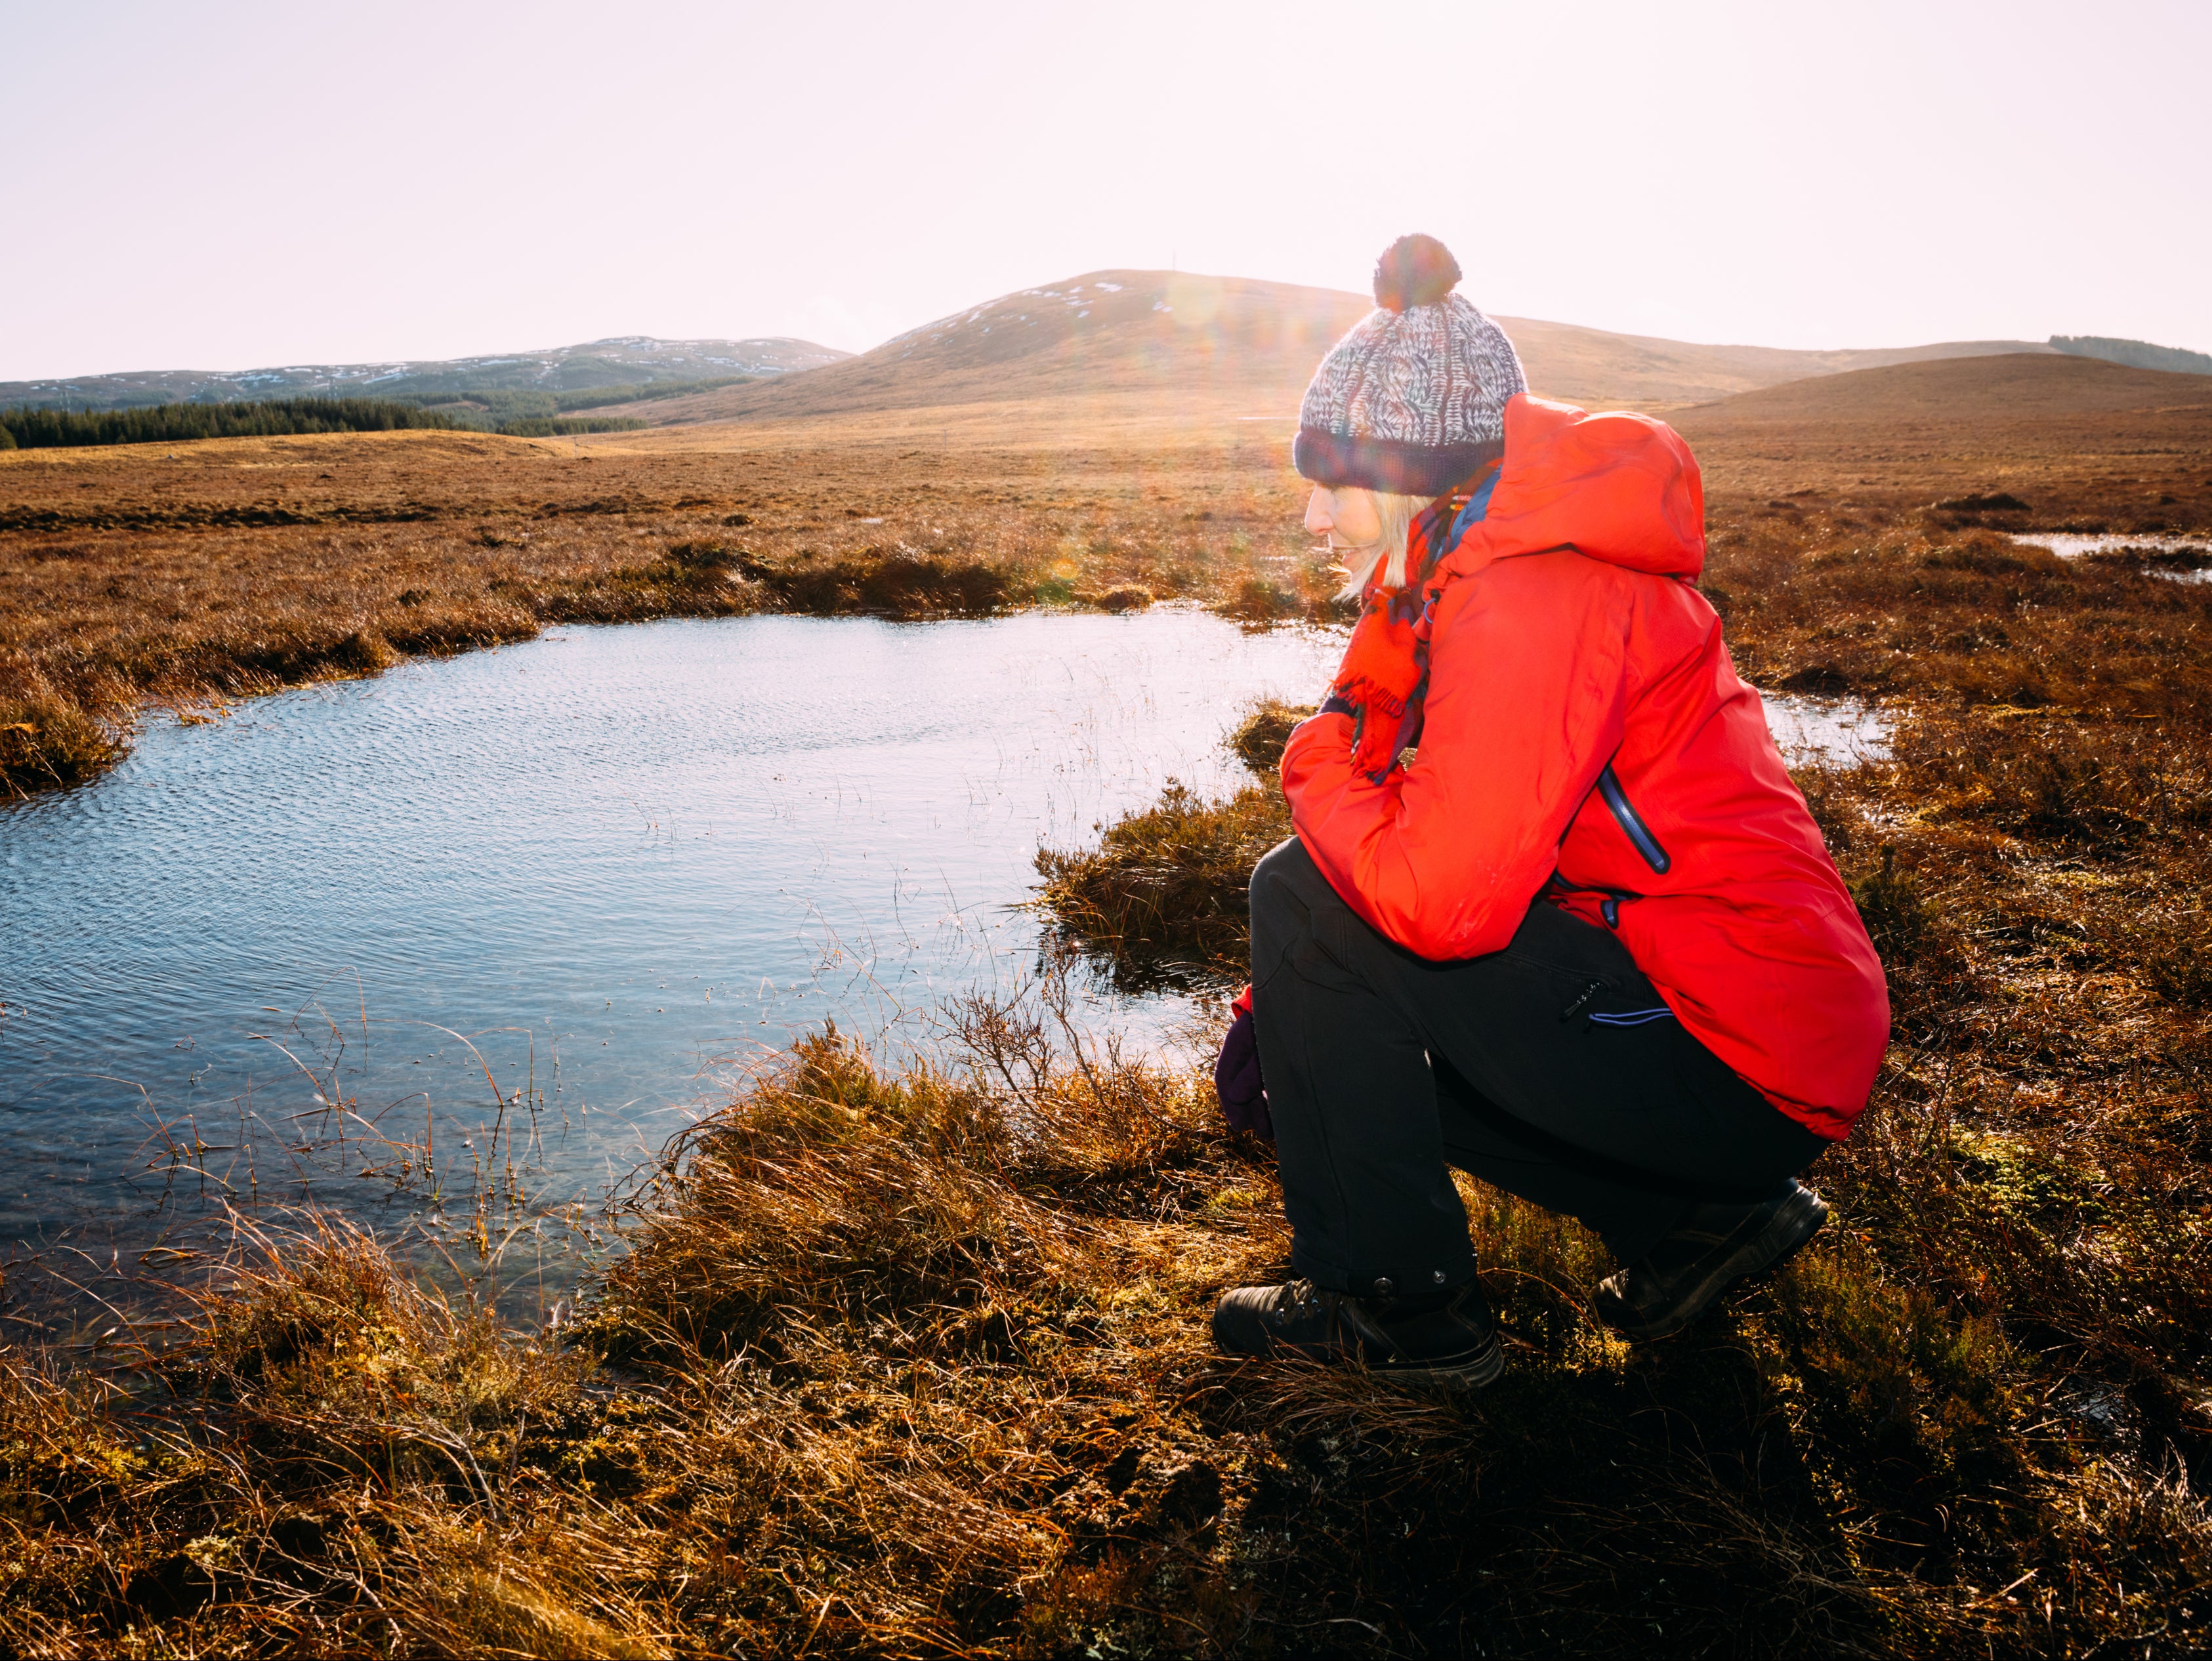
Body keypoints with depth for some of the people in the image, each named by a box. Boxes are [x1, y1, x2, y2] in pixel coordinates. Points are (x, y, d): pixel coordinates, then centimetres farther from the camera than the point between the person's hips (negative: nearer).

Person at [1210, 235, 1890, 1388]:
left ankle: (1399, 1309, 0)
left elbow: (1440, 893, -28)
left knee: (1305, 898, -13)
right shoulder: (1473, 577, 11)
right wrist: (1278, 1014, 10)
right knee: (1351, 1028, 18)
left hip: (1744, 1067, -10)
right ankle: (1694, 1217, 15)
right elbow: (1427, 846, 15)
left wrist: (1321, 770, -9)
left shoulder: (1530, 600, -21)